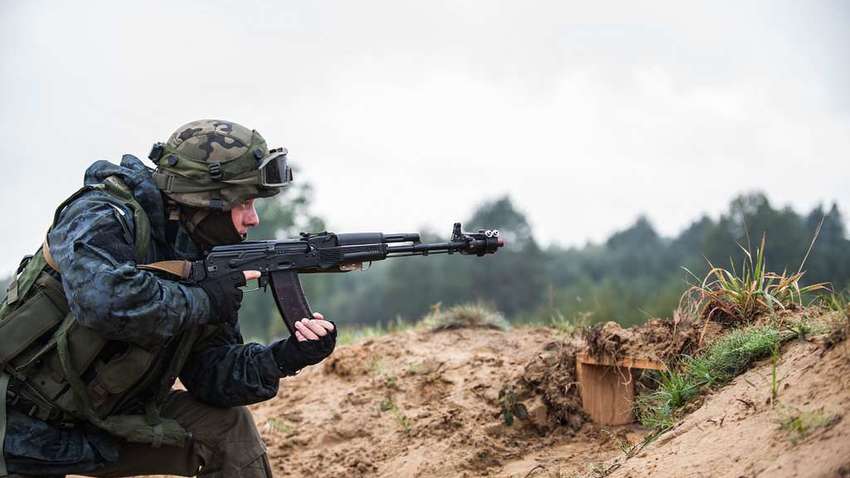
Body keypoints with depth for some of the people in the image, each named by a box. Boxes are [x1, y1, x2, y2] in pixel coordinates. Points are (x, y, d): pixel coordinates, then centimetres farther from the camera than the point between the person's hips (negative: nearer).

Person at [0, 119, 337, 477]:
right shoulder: (102, 216, -20)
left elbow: (211, 375, 0)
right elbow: (105, 298, -42)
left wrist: (285, 357, -17)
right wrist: (203, 300, -28)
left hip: (106, 421, 6)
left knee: (228, 427, -3)